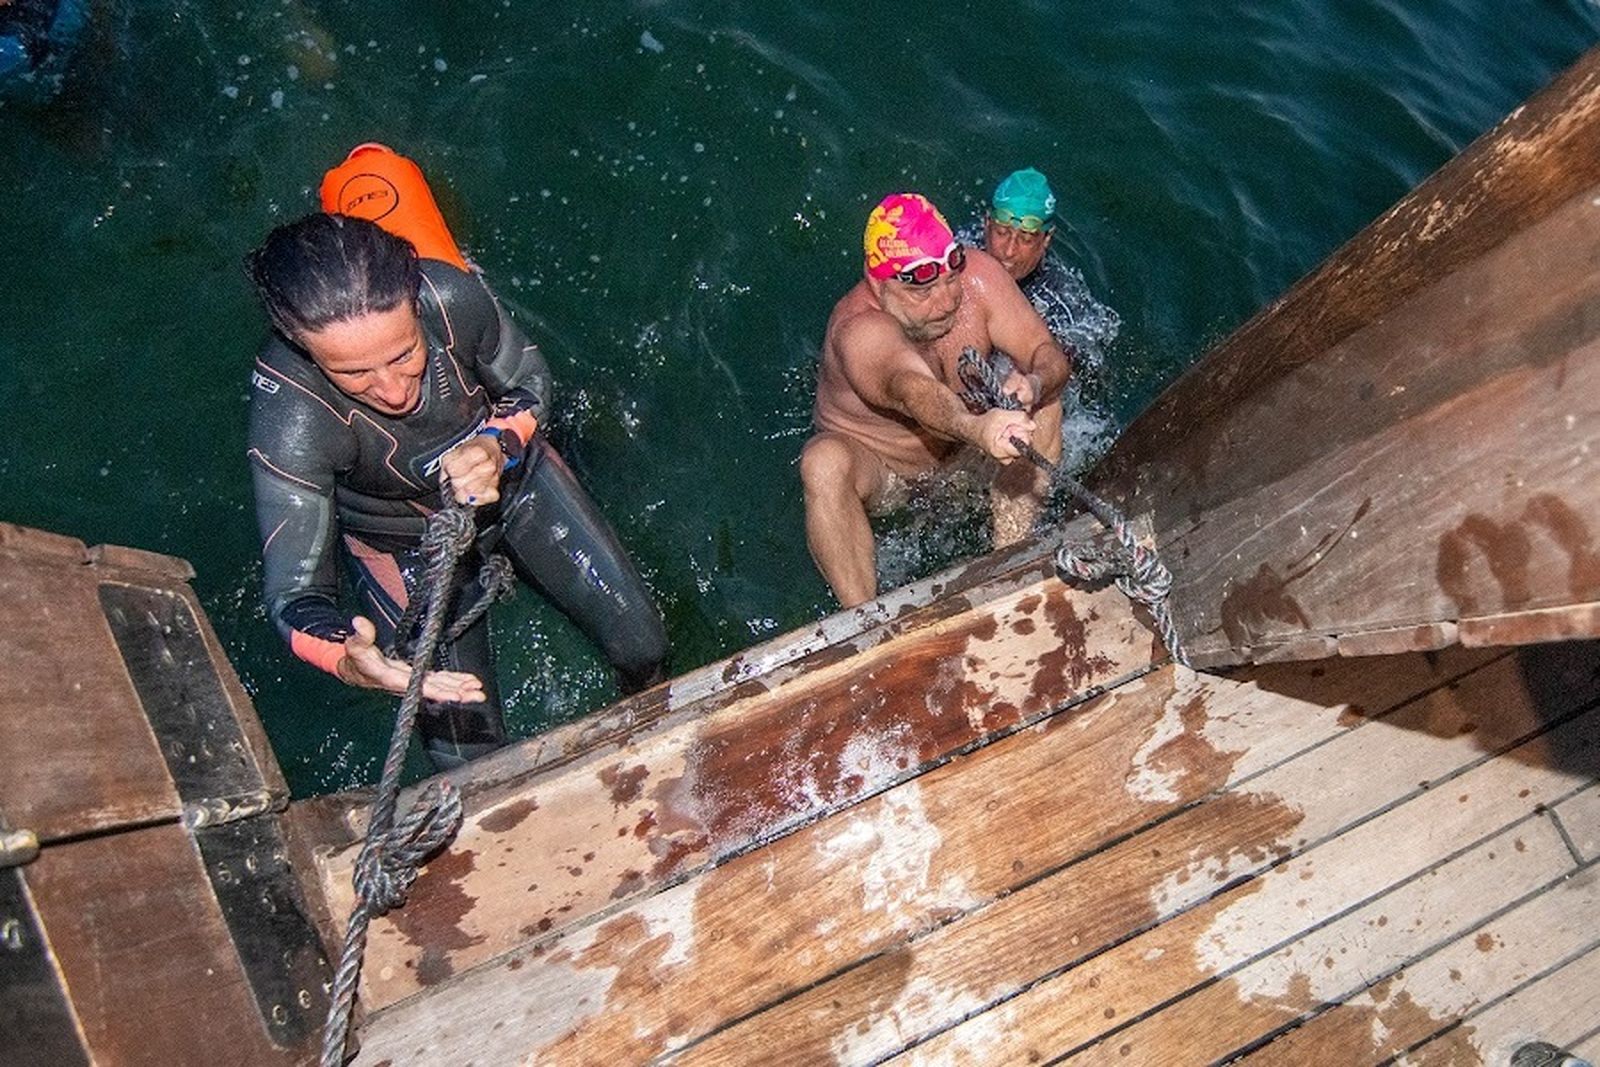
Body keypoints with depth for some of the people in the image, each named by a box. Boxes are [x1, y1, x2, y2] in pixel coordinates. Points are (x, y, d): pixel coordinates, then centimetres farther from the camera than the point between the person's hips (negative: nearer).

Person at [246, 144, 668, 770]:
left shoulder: (452, 295, -33)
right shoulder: (288, 418, -37)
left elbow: (531, 383, -12)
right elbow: (294, 591, -33)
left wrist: (499, 445, -34)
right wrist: (345, 655, -56)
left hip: (512, 475, 2)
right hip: (403, 541, -1)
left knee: (641, 644, 6)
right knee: (471, 758, 1)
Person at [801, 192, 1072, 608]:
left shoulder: (977, 275, -19)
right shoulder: (859, 330, -34)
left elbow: (1050, 355, -20)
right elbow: (912, 390, -54)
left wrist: (1034, 383, -44)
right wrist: (974, 429, -75)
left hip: (958, 453, 5)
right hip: (877, 466, -5)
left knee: (1042, 401, -16)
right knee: (824, 463, -36)